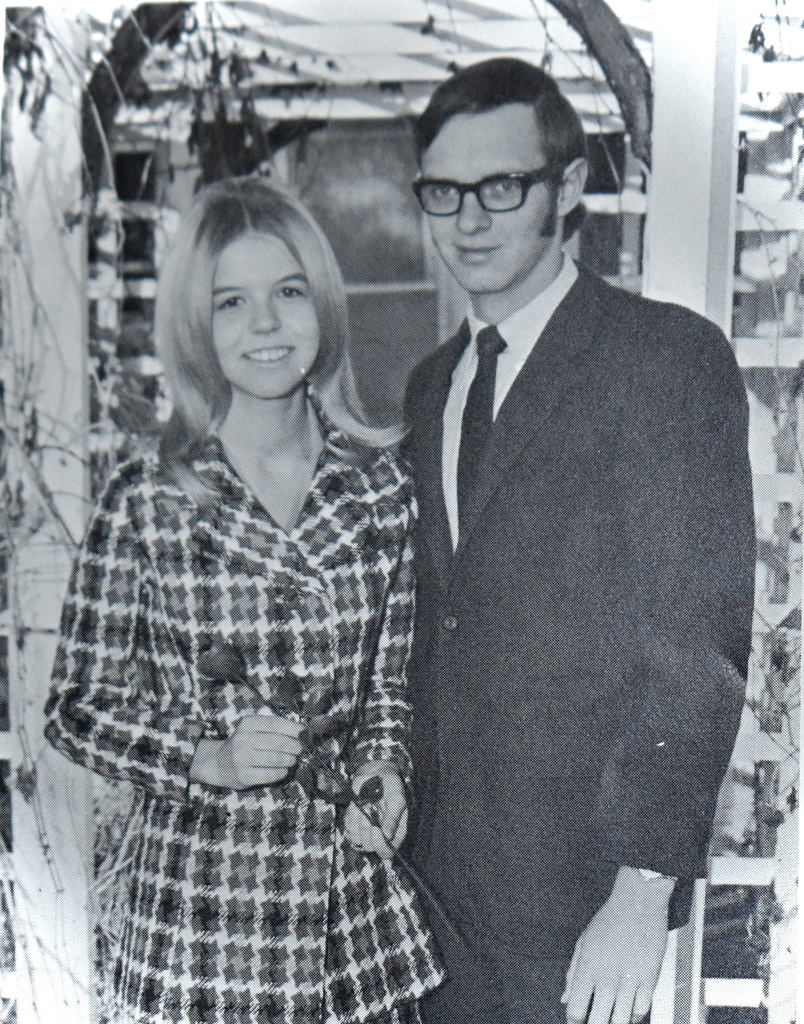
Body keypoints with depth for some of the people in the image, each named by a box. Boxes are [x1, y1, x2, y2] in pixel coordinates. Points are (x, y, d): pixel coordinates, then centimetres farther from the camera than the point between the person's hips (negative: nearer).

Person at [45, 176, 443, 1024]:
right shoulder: (146, 502, -8)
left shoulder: (380, 486, 1)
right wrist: (209, 759, -14)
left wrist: (380, 765, -4)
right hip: (205, 899, -2)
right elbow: (76, 708, -1)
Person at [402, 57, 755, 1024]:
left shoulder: (671, 356, -11)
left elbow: (701, 642, -15)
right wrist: (398, 801, 6)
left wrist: (645, 889, -18)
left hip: (578, 878, -6)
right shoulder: (430, 383, 11)